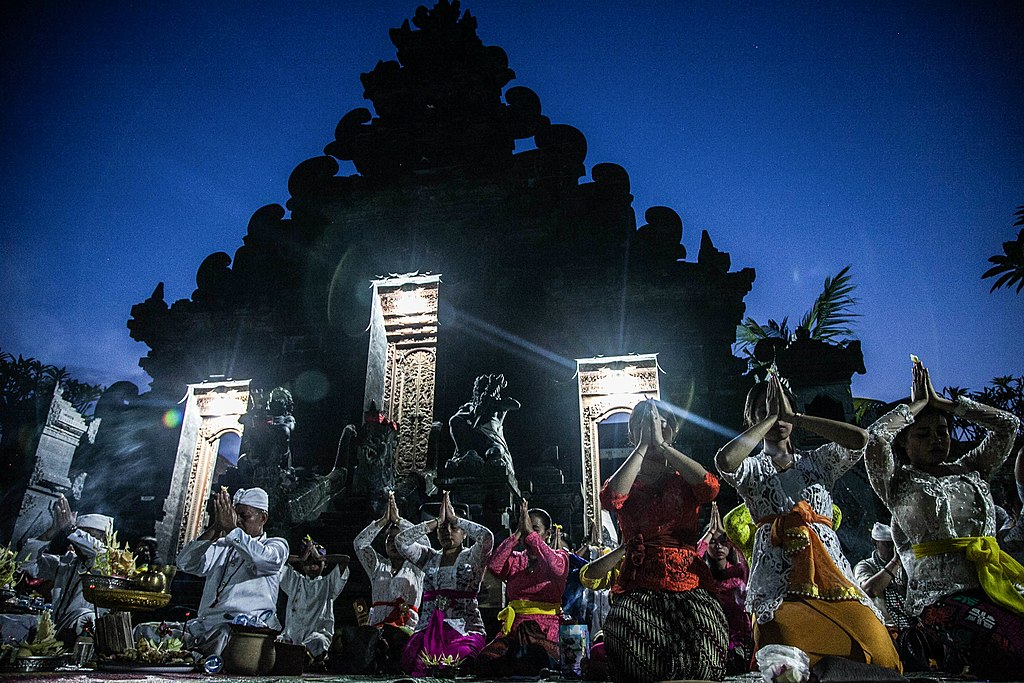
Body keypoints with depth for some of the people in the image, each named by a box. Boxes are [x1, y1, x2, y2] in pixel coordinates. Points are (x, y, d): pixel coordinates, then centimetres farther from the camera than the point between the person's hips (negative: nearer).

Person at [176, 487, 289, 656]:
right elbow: (185, 563, 10)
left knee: (223, 638, -39)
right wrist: (215, 528, 0)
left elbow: (265, 560, -12)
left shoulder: (277, 545, 13)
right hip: (205, 623, 5)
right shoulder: (221, 546, 26)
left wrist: (231, 528, -8)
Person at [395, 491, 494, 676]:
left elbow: (487, 536, -11)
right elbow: (401, 540, 8)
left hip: (464, 629, -2)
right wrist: (436, 521, 5)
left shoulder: (472, 558, 10)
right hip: (427, 629, 3)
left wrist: (454, 519, -1)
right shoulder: (430, 558, 21)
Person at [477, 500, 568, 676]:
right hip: (514, 626, 3)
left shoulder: (560, 556, 11)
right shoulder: (515, 559, 19)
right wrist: (518, 534, -5)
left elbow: (556, 567, -16)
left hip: (545, 628, -3)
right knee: (485, 661, -25)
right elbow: (494, 565, -3)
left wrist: (530, 533, -16)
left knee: (527, 667, -34)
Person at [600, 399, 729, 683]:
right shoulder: (626, 482, 14)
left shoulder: (683, 479, 15)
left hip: (689, 584, 0)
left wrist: (661, 444, -7)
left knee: (700, 659, -29)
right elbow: (611, 498, -13)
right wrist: (643, 445, -7)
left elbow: (710, 487, -11)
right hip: (637, 587, 0)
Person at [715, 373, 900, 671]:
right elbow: (724, 460, -16)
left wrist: (792, 416, 2)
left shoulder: (818, 460, 21)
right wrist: (771, 418, -3)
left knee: (874, 646, -24)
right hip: (777, 577, -3)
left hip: (830, 570, 3)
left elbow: (859, 438, -1)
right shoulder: (752, 467, 11)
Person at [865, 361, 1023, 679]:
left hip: (995, 583, 6)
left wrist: (943, 403, 20)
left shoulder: (968, 471, 24)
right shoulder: (900, 482, 7)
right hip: (942, 594, -5)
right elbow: (875, 436, -11)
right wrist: (917, 404, 5)